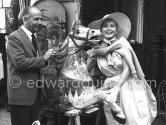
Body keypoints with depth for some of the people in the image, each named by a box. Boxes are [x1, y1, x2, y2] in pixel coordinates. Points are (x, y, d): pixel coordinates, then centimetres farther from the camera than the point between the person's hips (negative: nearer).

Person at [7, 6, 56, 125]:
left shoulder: (33, 37, 16)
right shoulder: (15, 37, -12)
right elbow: (20, 62, -22)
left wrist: (48, 57, 2)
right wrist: (43, 59, -17)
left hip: (35, 92, 8)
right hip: (21, 93, -8)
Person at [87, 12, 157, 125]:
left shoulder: (121, 43, -4)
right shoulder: (99, 49, 7)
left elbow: (127, 69, -12)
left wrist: (116, 88, -21)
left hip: (129, 85, -3)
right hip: (112, 87, 3)